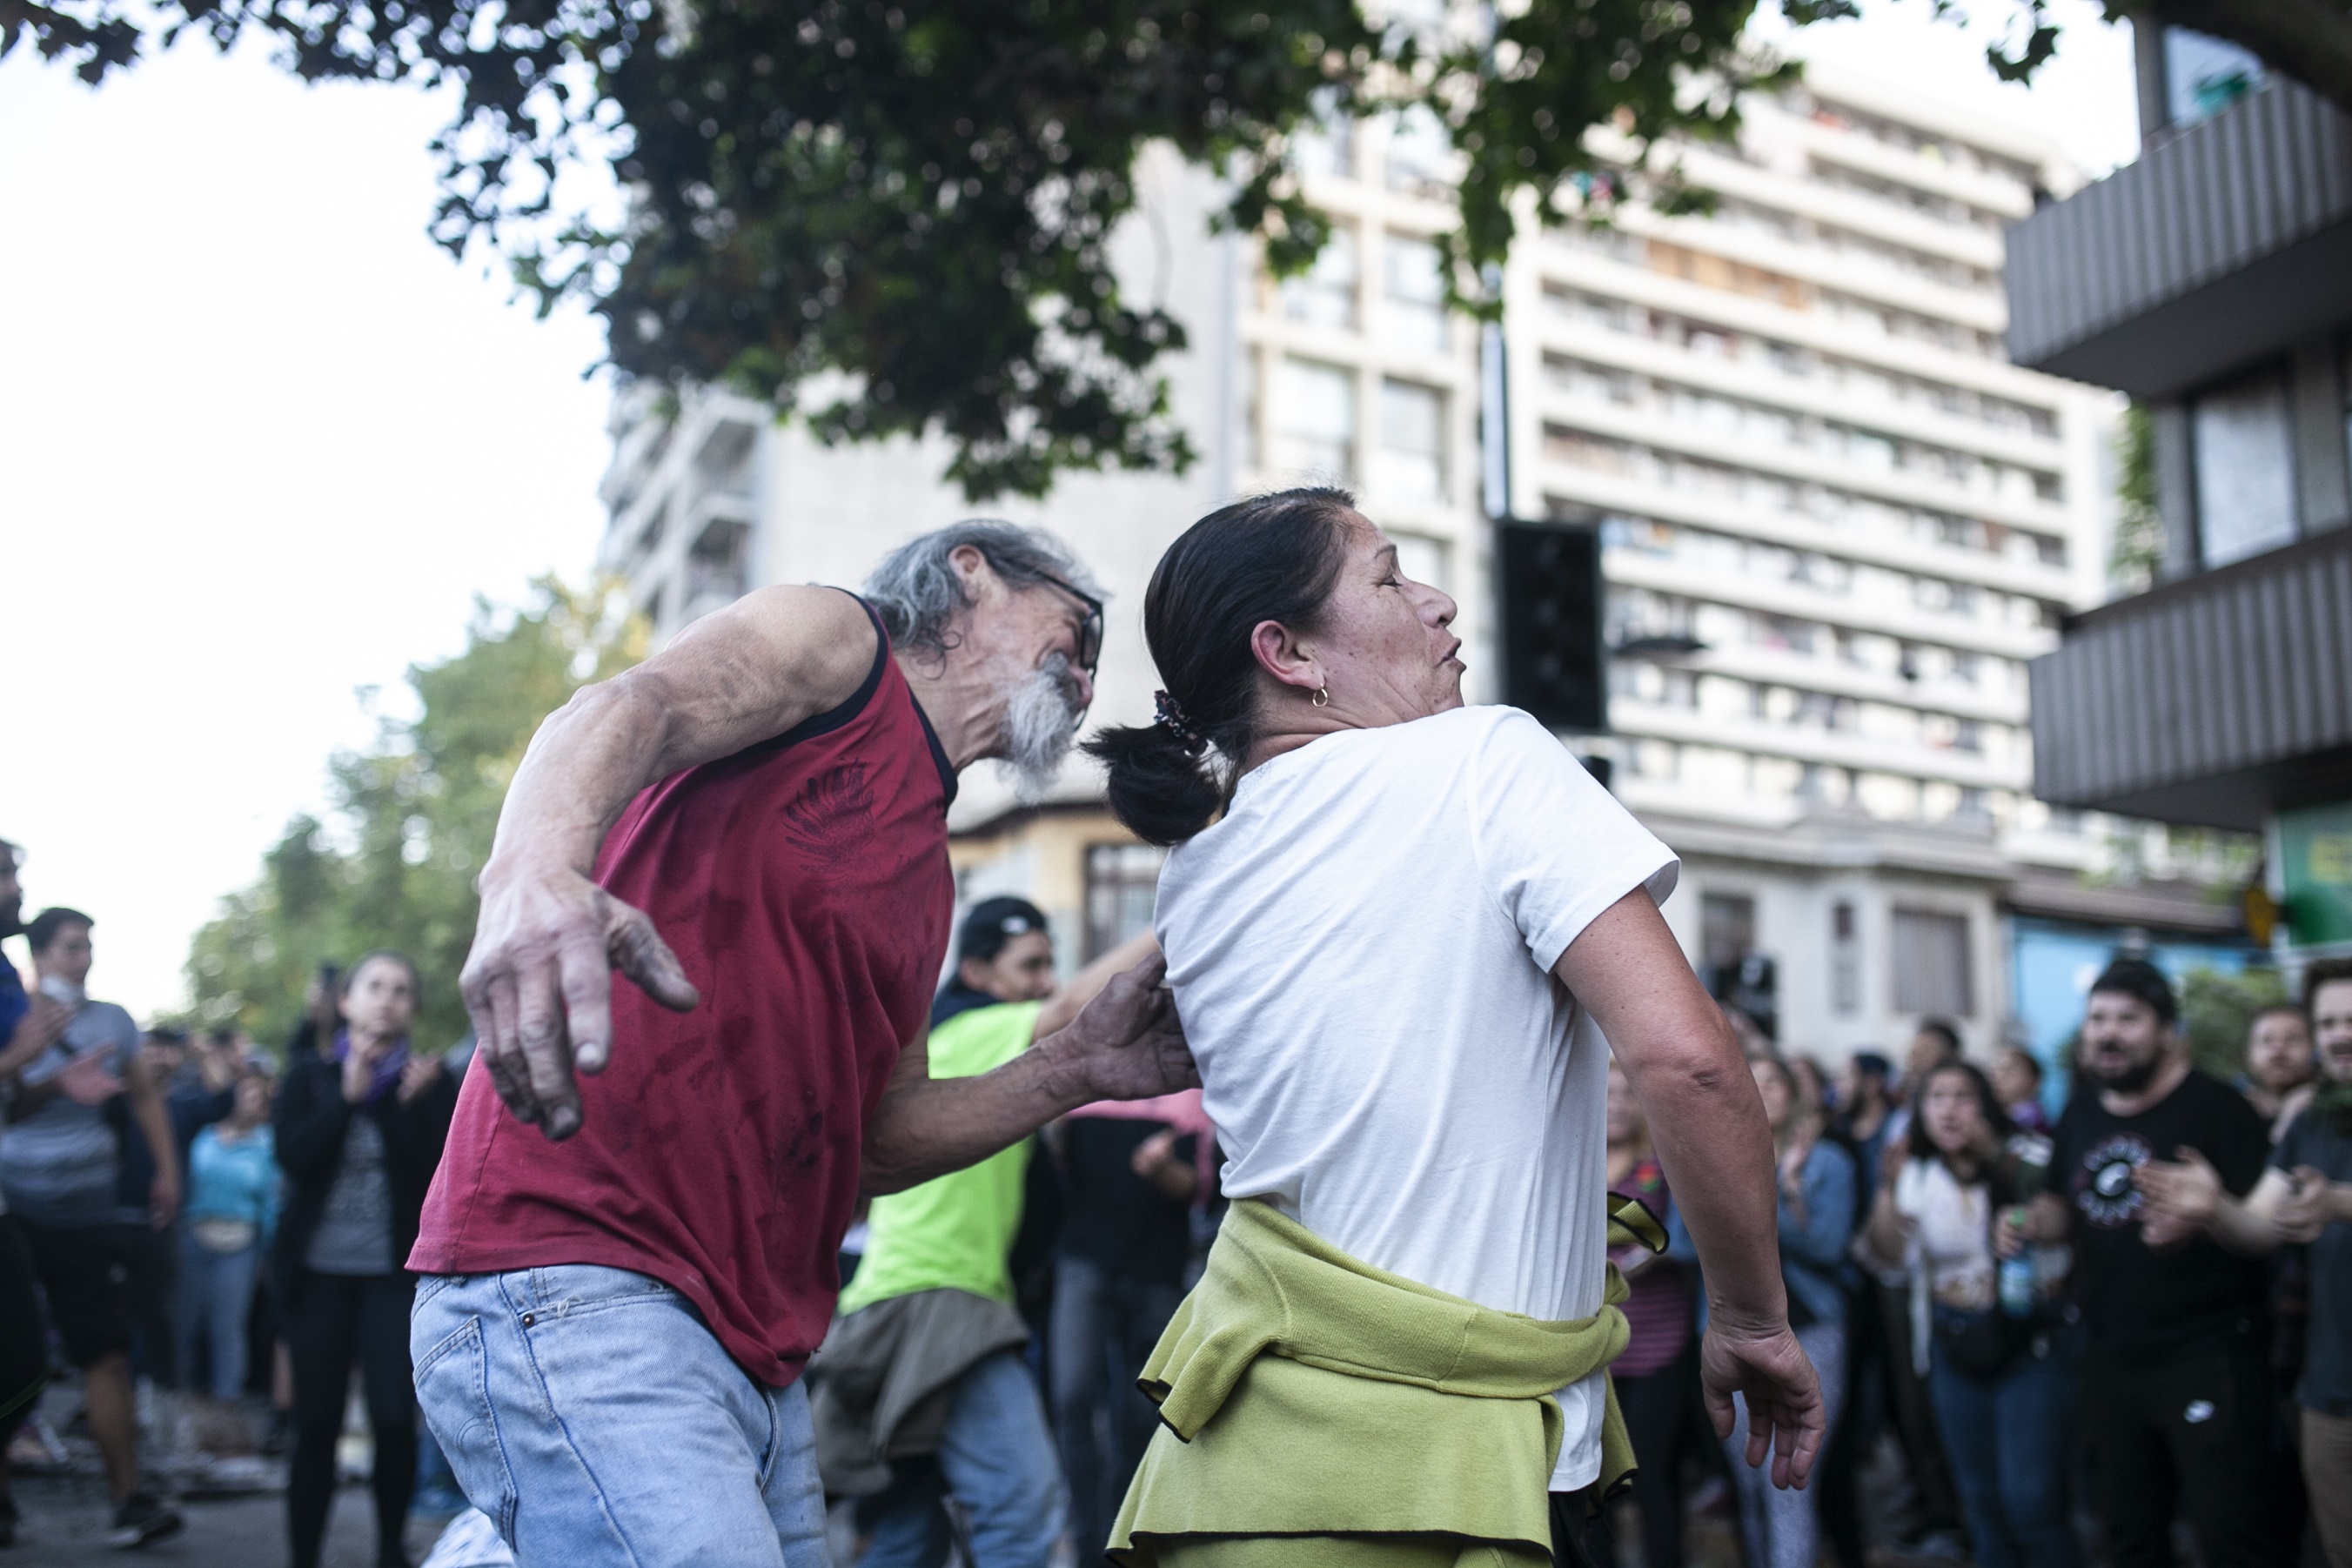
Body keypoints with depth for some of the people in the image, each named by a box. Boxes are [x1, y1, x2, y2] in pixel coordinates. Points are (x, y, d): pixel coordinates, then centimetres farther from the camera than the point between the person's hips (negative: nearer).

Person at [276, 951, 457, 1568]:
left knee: (395, 1419, -7)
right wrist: (349, 1095, -14)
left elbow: (433, 1170, -7)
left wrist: (412, 1103, -18)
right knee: (317, 1423, 2)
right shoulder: (311, 1077, 7)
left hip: (394, 1271, -1)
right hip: (320, 1270, 1)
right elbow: (292, 1155, -8)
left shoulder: (430, 1082, 3)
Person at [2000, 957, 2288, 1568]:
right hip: (2112, 1356, 7)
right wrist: (2031, 1222, 1)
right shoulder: (2079, 1114, 9)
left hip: (2208, 1356, -7)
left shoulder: (2214, 1106, -12)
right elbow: (2061, 1204, 22)